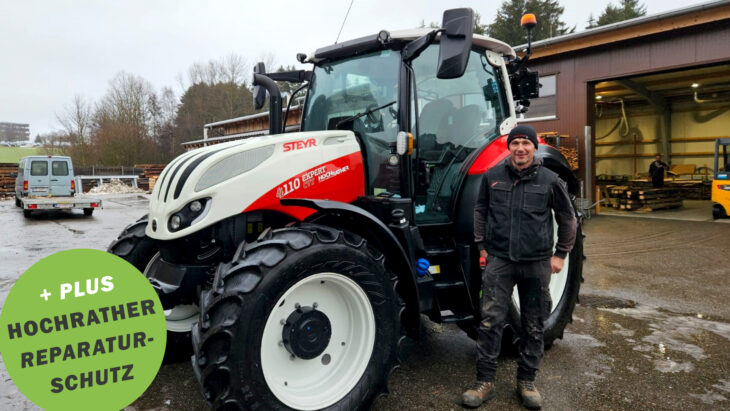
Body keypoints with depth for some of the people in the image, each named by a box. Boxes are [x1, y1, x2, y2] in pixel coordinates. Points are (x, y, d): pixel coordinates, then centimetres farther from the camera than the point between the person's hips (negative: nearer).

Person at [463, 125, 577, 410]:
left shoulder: (550, 181, -1)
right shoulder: (492, 176, 2)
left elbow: (567, 219, 9)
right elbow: (481, 211, 14)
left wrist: (560, 254, 5)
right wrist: (482, 246, 9)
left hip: (536, 263, 0)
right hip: (499, 260, 0)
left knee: (534, 326, 10)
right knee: (490, 321, -2)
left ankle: (526, 381, 27)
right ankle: (485, 381, 10)